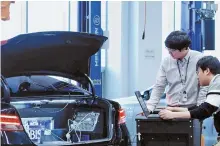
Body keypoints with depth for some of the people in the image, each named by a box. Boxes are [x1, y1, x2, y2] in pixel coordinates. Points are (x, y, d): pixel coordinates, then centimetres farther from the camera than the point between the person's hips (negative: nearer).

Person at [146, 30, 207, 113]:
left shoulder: (199, 59, -6)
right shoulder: (166, 62, 3)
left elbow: (204, 87, -5)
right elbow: (159, 87, 6)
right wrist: (149, 108, -4)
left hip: (193, 108, -2)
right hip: (172, 109, 3)